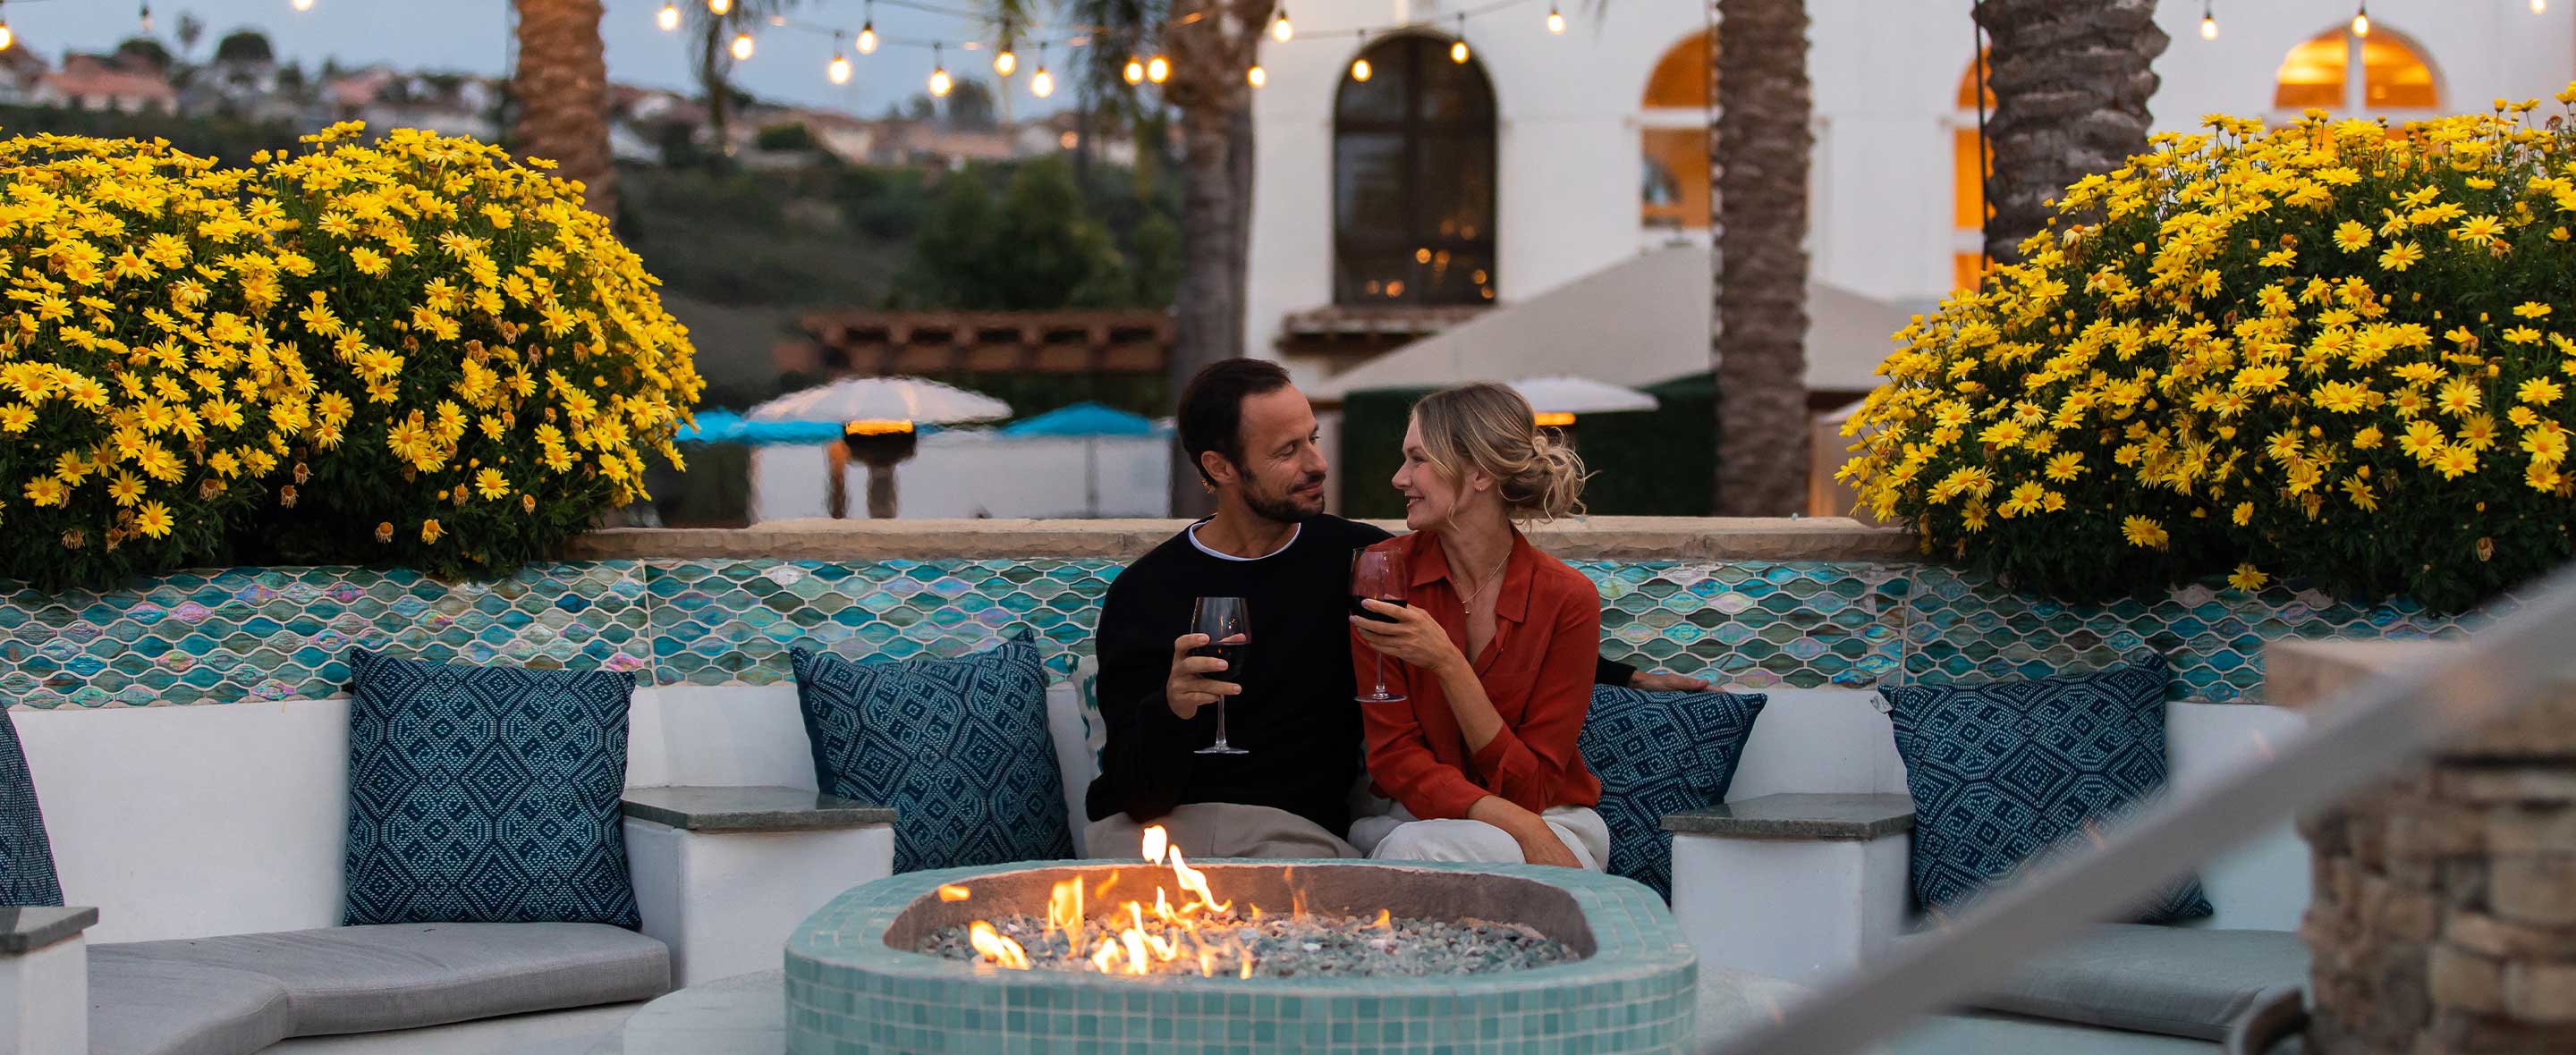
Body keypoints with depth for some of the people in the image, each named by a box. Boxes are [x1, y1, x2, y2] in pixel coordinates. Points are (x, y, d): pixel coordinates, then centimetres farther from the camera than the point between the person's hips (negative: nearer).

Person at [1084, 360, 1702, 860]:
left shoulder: (1356, 558, 9)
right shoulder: (1144, 590, 1)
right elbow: (1137, 788, -6)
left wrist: (1626, 677, 20)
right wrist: (1171, 708, -27)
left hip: (1295, 829, 1)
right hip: (1153, 822, -1)